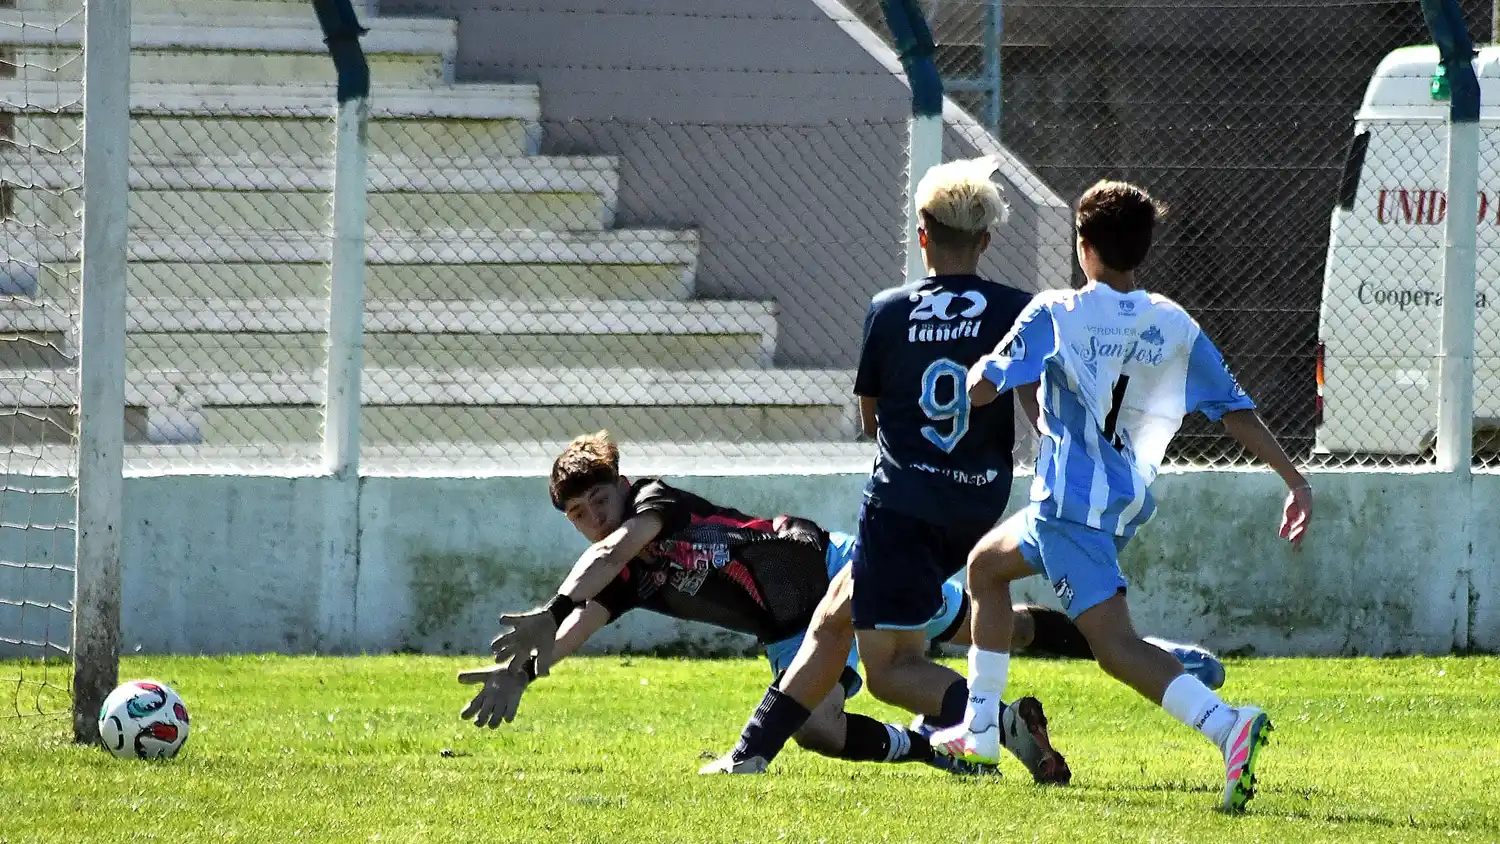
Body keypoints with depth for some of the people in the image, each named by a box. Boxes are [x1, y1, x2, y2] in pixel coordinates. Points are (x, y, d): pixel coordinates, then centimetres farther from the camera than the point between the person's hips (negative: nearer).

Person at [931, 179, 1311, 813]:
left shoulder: (1056, 315, -9)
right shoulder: (1176, 327, 4)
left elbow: (980, 390, -9)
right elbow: (1235, 410, 1)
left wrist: (986, 364, 14)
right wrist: (1294, 480, 3)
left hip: (1071, 503, -8)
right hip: (1128, 503, 8)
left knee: (1115, 645, -17)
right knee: (986, 564, 29)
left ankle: (1228, 725, -40)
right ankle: (980, 730, 35)